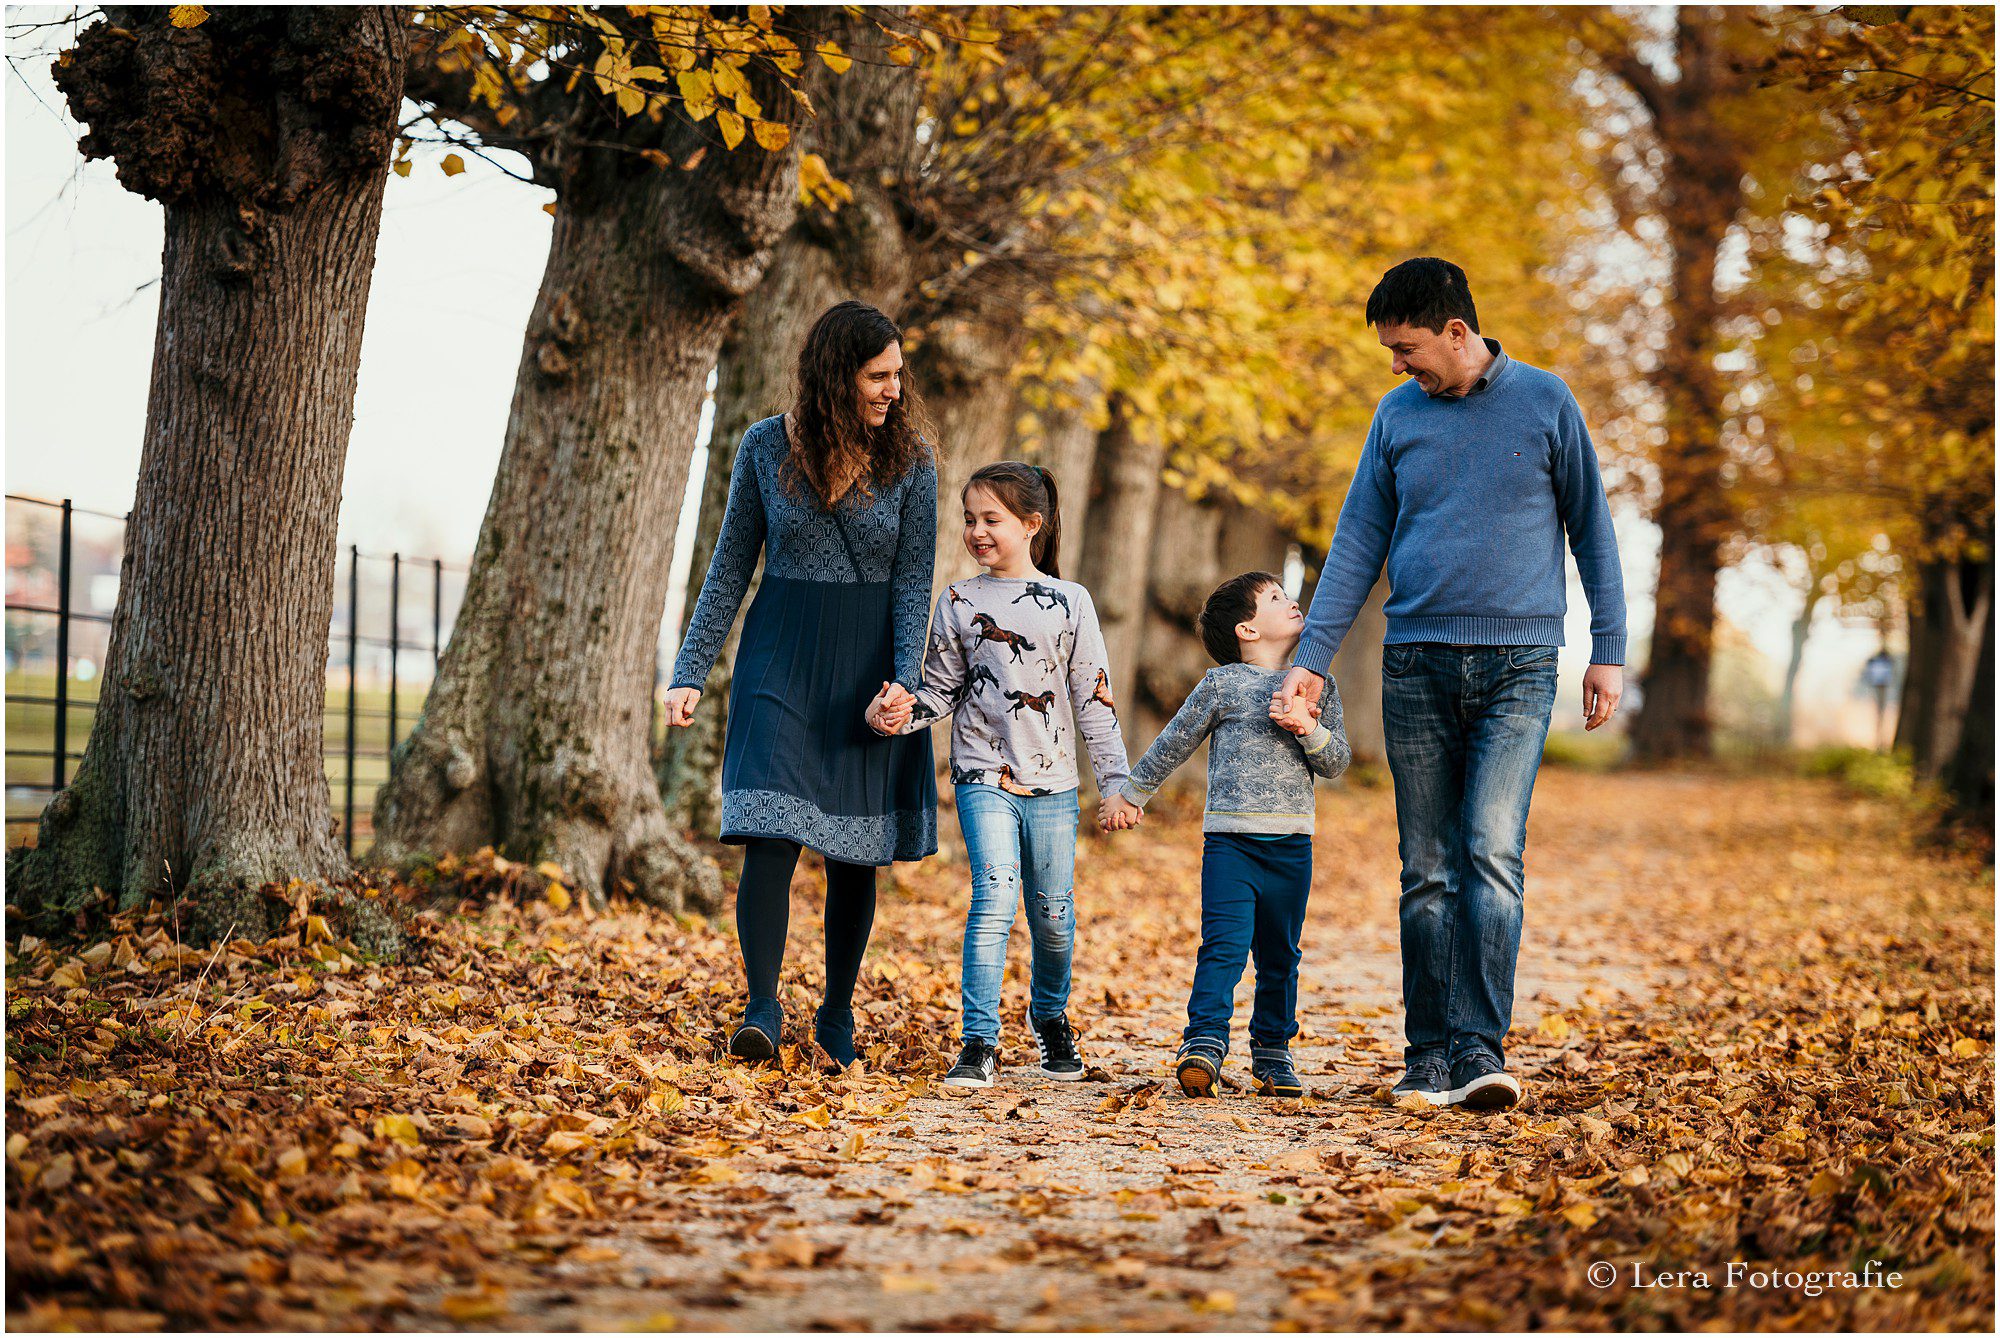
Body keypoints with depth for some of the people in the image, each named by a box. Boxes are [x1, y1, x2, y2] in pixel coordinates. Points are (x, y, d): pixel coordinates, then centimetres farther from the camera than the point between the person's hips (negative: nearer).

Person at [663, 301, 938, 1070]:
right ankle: (762, 1010, -6)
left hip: (869, 667, 1)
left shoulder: (909, 462, -3)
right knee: (770, 834, -14)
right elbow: (731, 567, 4)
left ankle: (837, 1013, 21)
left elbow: (913, 580, -3)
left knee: (855, 852, 6)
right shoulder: (766, 448, -2)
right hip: (781, 660, 0)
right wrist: (691, 673, 0)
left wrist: (904, 680, -16)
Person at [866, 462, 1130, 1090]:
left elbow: (1093, 698, 6)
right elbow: (941, 691, 9)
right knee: (994, 898, -17)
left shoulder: (1070, 602, 5)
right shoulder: (958, 602, 5)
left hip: (1052, 783, 1)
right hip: (984, 776, -1)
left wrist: (1116, 779, 3)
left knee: (1053, 911, 7)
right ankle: (980, 1042, -12)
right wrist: (899, 714, -10)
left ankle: (1049, 1015, 34)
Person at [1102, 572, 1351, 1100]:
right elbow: (1173, 745, 11)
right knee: (1224, 946, -14)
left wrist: (1311, 731, -14)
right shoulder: (1222, 684, 1)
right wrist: (1129, 794, 17)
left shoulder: (1318, 688, 11)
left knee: (1280, 956, 10)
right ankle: (1205, 1043, -14)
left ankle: (1272, 1052, 20)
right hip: (1230, 837, -3)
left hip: (1292, 843, 3)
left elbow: (1336, 763, 6)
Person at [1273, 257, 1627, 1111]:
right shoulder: (1397, 416, 10)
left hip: (1517, 665, -3)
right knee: (1427, 871, 4)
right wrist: (1312, 660, 5)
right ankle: (1429, 1056, 8)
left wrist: (1609, 651, 2)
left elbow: (1591, 529, 7)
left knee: (1492, 854, -15)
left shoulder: (1544, 403, 2)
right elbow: (1358, 542, 11)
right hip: (1416, 664, 3)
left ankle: (1481, 1048, -16)